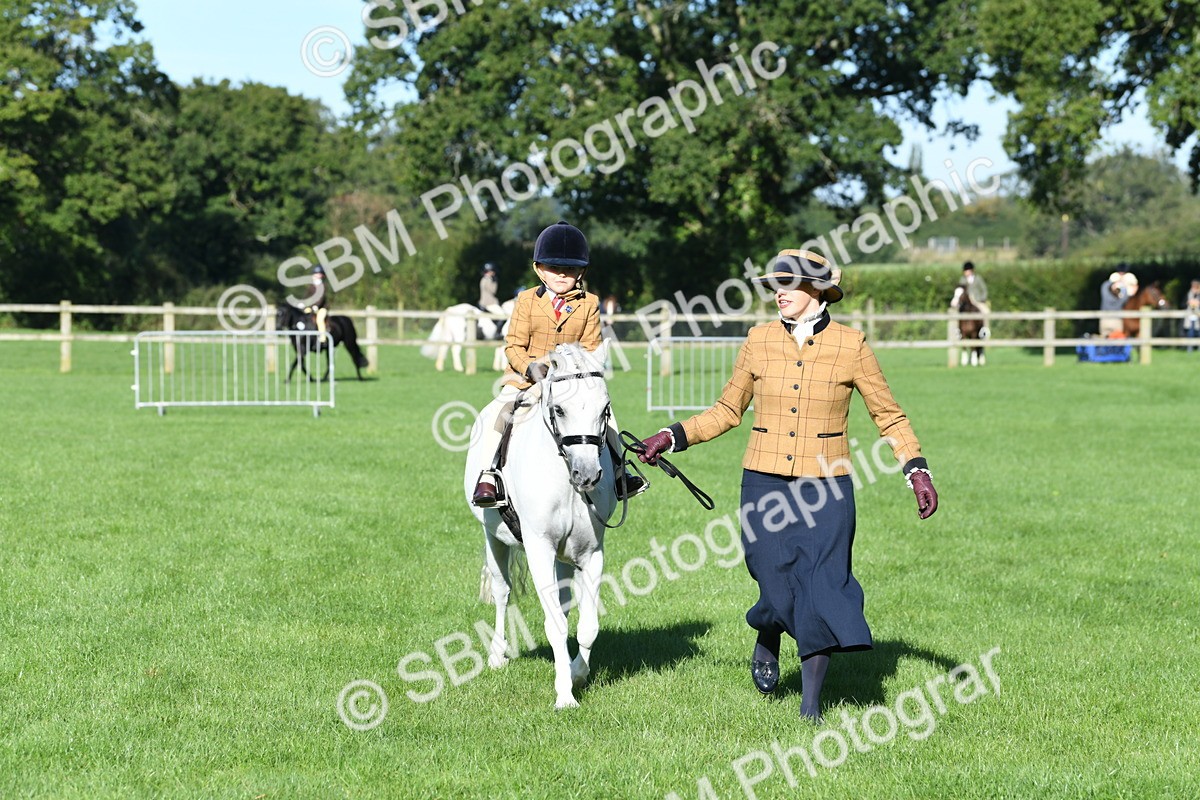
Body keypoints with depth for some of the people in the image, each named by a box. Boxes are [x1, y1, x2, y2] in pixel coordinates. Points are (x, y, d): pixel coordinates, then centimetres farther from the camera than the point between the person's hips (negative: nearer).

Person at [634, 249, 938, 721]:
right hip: (765, 485, 1)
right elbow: (728, 411, 13)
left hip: (826, 489, -1)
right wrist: (673, 437, 4)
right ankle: (767, 643, 34)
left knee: (823, 586, -5)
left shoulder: (850, 345, -1)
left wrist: (917, 470, -4)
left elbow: (888, 415, 6)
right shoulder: (758, 342, 3)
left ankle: (810, 703, 9)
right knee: (779, 589, -3)